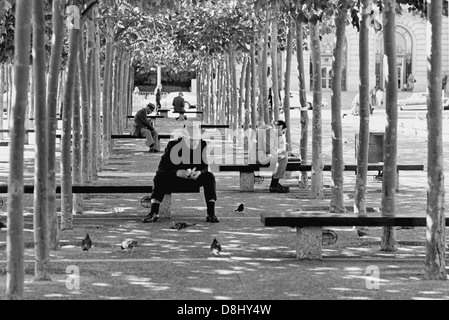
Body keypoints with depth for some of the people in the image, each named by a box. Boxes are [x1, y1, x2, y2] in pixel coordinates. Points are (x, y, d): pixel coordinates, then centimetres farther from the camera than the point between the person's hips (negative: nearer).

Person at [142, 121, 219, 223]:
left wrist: (199, 172, -34)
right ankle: (154, 213, -28)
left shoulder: (203, 145, -10)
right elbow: (162, 167, -19)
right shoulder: (173, 145, -15)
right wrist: (177, 172, -39)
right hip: (176, 177, -1)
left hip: (195, 177, 1)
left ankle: (211, 214, -28)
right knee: (160, 176, -30)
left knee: (209, 176, -28)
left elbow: (207, 166, -9)